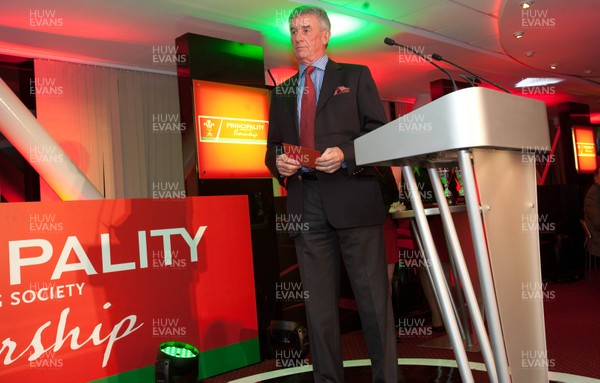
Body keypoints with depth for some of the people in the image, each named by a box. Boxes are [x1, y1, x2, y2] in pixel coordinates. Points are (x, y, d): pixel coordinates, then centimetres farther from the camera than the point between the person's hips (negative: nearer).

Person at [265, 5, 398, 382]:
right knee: (318, 303, 8)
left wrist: (345, 154, -15)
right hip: (306, 205, 4)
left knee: (373, 296, 0)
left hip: (353, 198, -3)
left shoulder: (356, 76, 10)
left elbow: (380, 132, 2)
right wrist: (278, 162, -2)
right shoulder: (282, 92, 21)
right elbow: (273, 147, 20)